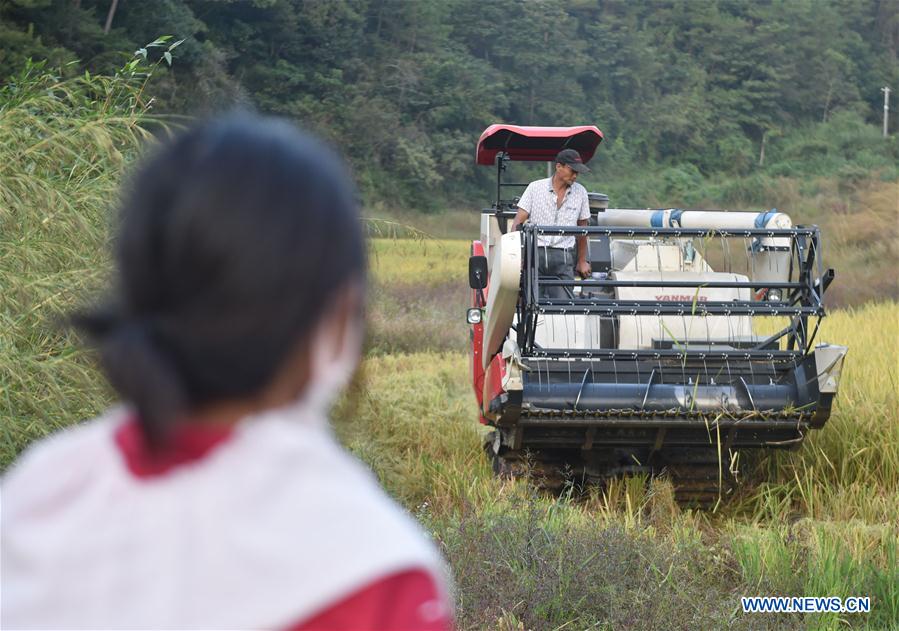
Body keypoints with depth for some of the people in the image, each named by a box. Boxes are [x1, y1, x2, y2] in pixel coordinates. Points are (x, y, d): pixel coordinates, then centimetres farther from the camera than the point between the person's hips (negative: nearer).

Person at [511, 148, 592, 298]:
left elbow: (582, 228, 18)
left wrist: (582, 261, 22)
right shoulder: (535, 188, 4)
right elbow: (518, 222, 1)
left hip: (563, 258, 1)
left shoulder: (580, 193, 9)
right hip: (535, 253, -1)